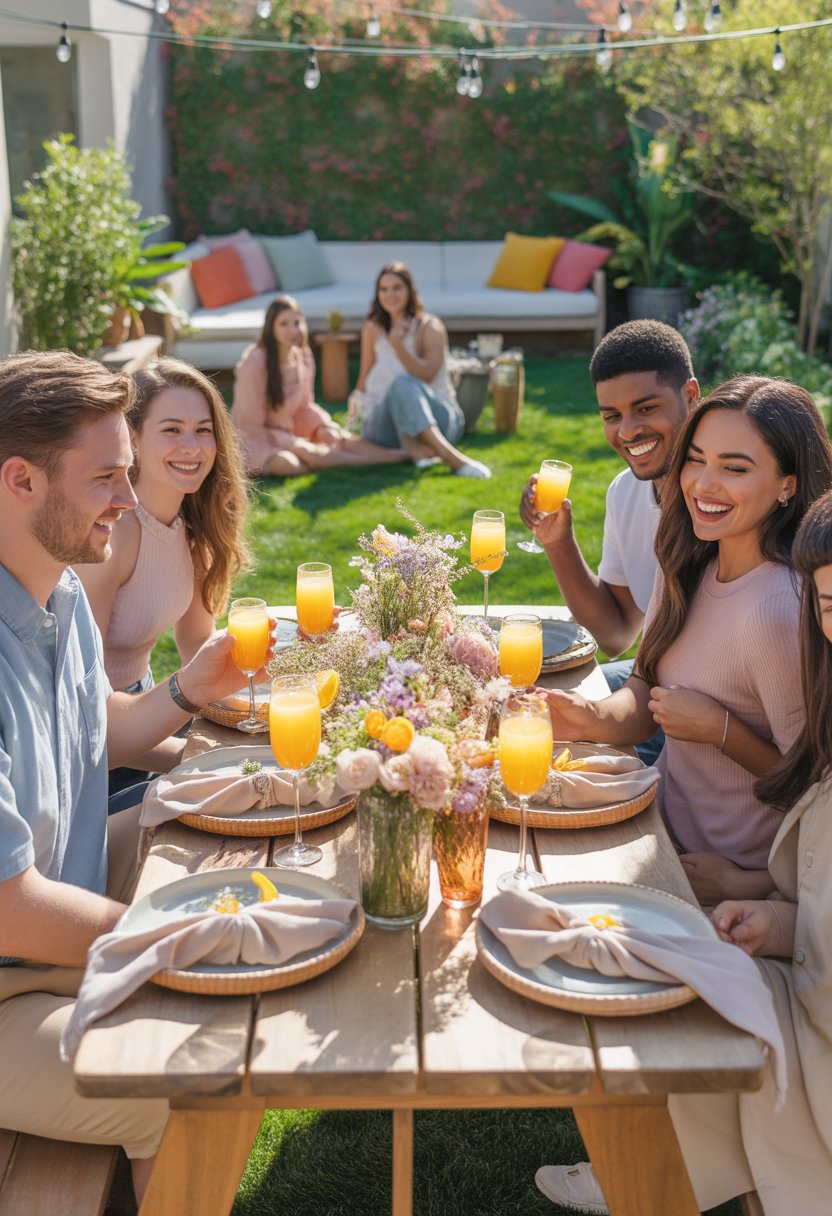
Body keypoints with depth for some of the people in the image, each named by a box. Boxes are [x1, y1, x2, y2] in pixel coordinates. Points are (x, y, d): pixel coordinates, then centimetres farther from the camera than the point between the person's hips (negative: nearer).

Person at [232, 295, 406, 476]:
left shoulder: (303, 357, -1)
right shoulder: (254, 363, -21)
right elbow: (250, 422, -18)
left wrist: (323, 426, -10)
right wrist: (296, 445, -19)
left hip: (289, 432, 7)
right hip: (257, 439, -7)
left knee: (340, 437, -17)